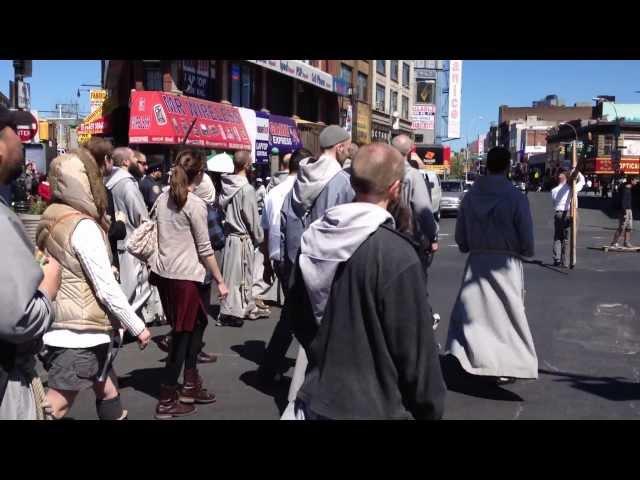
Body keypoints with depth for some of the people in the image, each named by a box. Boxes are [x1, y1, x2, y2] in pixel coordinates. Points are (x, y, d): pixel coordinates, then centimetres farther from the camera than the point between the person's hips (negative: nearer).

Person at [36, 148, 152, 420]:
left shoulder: (51, 219, 8)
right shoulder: (83, 226, -18)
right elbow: (106, 288, -18)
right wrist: (137, 327, -10)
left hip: (61, 326, 9)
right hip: (79, 333, -9)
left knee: (108, 390, 19)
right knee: (56, 407, -4)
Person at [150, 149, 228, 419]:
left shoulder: (163, 199, 8)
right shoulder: (195, 204, -13)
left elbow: (156, 236, 12)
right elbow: (204, 249, -12)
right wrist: (220, 281, -5)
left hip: (163, 273, 8)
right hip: (187, 276, -8)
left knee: (196, 324, 19)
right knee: (183, 334, 2)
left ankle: (190, 387, 25)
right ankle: (167, 400, 9)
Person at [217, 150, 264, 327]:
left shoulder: (226, 186, 2)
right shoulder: (247, 189, -18)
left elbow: (222, 208, 8)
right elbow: (252, 218, -13)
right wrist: (259, 237, 0)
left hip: (229, 235, 7)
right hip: (243, 238, -7)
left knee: (244, 275, 17)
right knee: (238, 275, 2)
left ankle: (247, 308, 29)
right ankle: (230, 313, 6)